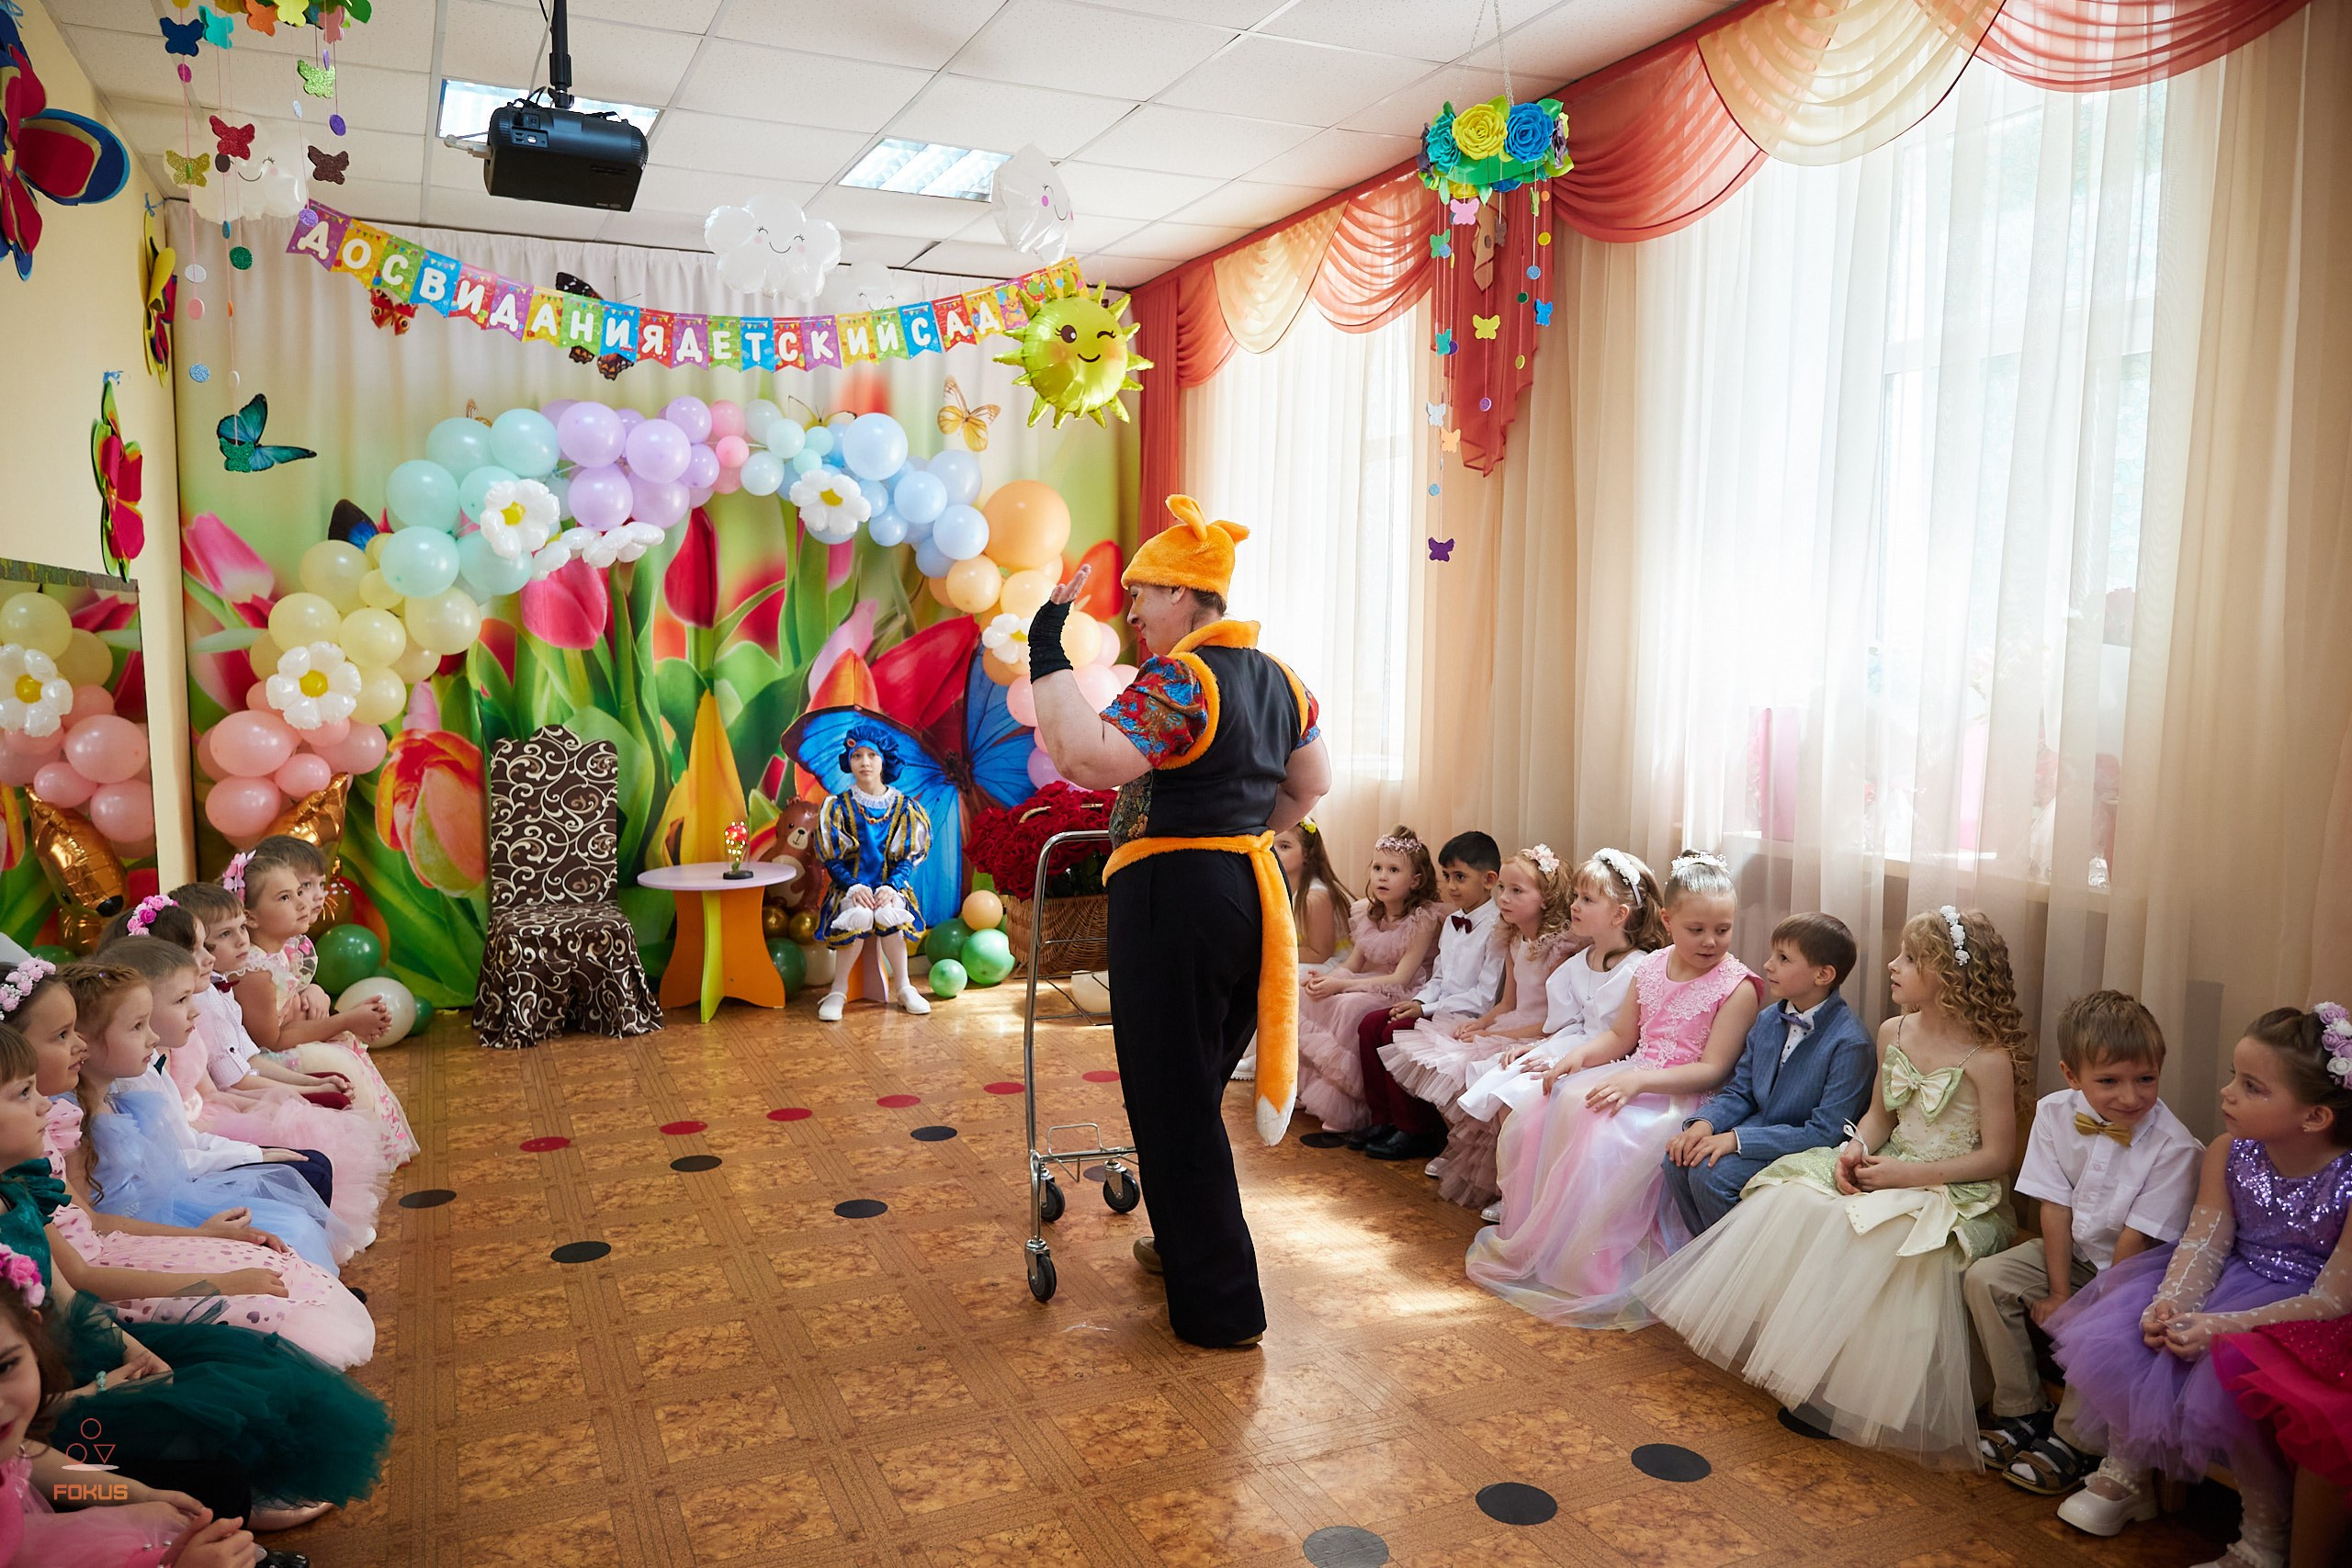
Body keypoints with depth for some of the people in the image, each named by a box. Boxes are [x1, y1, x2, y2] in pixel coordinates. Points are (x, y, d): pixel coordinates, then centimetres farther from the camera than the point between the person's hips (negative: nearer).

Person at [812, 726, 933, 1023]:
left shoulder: (904, 807, 4)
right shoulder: (839, 806, 1)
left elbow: (907, 858, 1)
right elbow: (832, 859, -2)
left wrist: (891, 887, -18)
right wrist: (854, 887, -20)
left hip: (890, 887, 1)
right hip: (850, 886, -1)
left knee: (887, 915, -34)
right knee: (860, 915, -35)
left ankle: (903, 987, -15)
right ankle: (838, 992, -20)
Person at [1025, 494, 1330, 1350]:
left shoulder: (1178, 680, -16)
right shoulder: (1276, 677, 11)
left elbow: (1088, 758, -30)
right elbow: (1311, 784, 20)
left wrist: (1047, 653, -23)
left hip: (1173, 900, -9)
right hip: (1253, 893, 9)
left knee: (1174, 1100, 3)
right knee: (1197, 1085, 23)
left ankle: (1220, 1305, 11)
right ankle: (1188, 1245, 39)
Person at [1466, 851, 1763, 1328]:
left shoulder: (1737, 987, -9)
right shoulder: (1651, 967, 9)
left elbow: (1712, 1069, -15)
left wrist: (1637, 1081, -25)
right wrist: (1578, 1055, -5)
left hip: (1682, 1096, -7)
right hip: (1632, 1080, 7)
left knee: (1600, 1144, -33)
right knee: (1528, 1127, -10)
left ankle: (1587, 1272, -15)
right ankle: (1528, 1240, 5)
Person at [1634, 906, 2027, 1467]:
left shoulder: (1988, 1057, -15)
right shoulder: (1892, 1034, 5)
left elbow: (1996, 1155, -14)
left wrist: (1907, 1175, -19)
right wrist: (1855, 1151, -6)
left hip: (1956, 1191, -7)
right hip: (1887, 1169, 7)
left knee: (1881, 1240, -34)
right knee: (1791, 1204, -17)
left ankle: (1842, 1386, -18)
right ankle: (1774, 1349, -7)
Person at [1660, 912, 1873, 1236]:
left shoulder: (1850, 1044, -20)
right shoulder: (1768, 1020, 4)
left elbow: (1826, 1133, -22)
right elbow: (1740, 1092, 10)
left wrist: (1737, 1139, -26)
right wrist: (1704, 1123, -13)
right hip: (1759, 1128, 7)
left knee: (1710, 1172, -25)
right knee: (1678, 1159, -13)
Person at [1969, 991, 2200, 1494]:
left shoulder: (2174, 1147, -24)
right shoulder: (2055, 1113, -12)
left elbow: (2136, 1239, -20)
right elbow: (2056, 1208, -10)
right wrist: (2058, 1293, -12)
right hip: (2072, 1252, 5)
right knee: (1984, 1278, -12)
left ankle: (2072, 1440, -7)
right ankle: (2020, 1410, 3)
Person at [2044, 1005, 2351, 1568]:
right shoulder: (2228, 1153, -7)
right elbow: (2204, 1242, -6)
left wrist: (2224, 1326, -34)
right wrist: (2171, 1302, -28)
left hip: (2306, 1315, -6)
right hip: (2237, 1281, 6)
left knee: (2224, 1384, -29)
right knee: (2119, 1337, -10)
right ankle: (2125, 1475, 14)